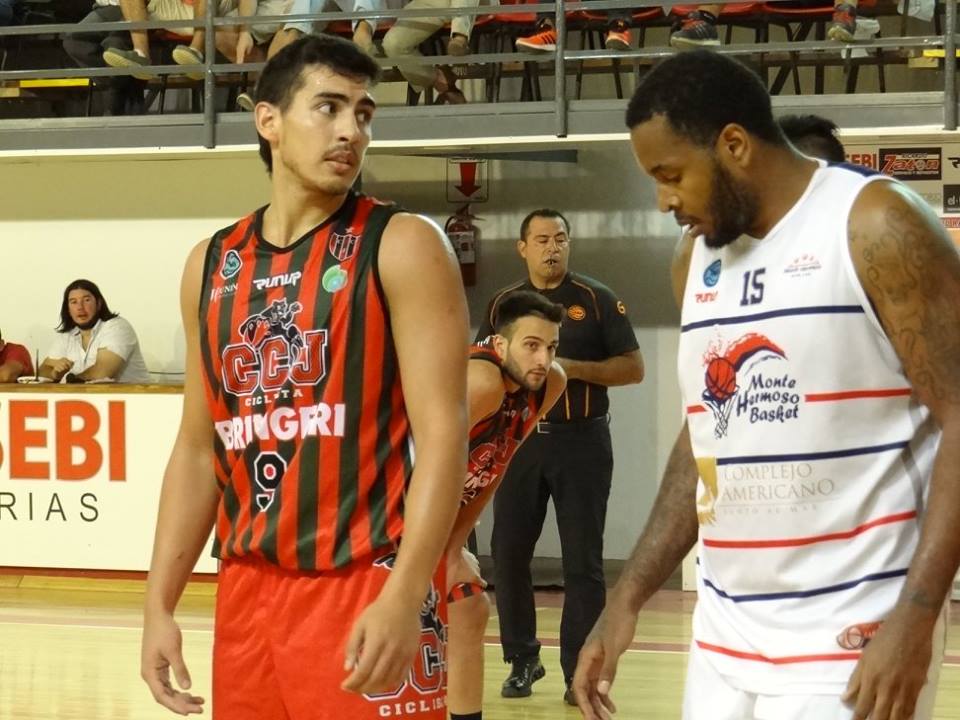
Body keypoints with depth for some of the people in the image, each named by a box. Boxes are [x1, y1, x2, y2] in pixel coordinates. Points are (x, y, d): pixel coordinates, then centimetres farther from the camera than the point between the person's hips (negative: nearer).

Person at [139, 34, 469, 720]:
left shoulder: (402, 247, -5)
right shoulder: (212, 264, 12)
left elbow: (443, 433, -12)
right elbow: (198, 447, 16)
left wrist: (403, 597, -22)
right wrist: (159, 603, 8)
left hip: (368, 587, -5)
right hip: (247, 590, 5)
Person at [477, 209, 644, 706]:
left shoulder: (596, 299, 1)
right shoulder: (502, 304, 10)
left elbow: (633, 368, -2)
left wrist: (574, 369, -14)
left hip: (580, 440, -3)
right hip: (520, 439, 3)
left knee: (582, 561, -2)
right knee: (508, 553, 3)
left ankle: (580, 671, 3)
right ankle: (522, 660, 16)